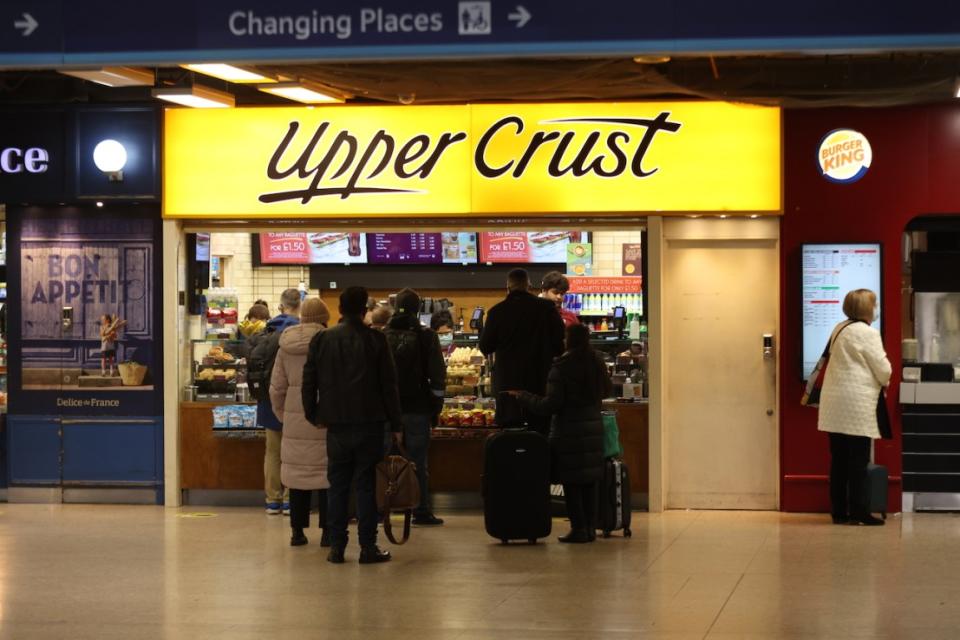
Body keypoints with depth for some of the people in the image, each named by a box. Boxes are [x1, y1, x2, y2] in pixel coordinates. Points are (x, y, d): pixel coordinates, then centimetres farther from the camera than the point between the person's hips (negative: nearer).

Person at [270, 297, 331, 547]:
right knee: (326, 472, 4)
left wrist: (282, 415, 21)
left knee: (297, 471, 10)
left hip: (295, 420, 4)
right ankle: (327, 531, 5)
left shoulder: (286, 346, 5)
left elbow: (277, 388, 9)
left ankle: (297, 530, 13)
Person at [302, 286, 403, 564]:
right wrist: (395, 424, 1)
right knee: (367, 484, 2)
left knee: (337, 484, 8)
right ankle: (368, 547, 1)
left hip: (336, 424, 2)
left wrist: (313, 415, 19)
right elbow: (388, 384, -4)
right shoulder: (375, 340, -5)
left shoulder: (322, 340, 2)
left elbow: (309, 382, 6)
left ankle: (336, 546, 7)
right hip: (369, 424, -2)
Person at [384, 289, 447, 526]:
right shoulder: (426, 336, -4)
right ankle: (421, 511, 2)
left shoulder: (382, 336, 5)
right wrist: (436, 407, 3)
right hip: (417, 408, -3)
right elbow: (438, 375, -4)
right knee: (418, 461, 1)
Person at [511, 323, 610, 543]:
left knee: (571, 482, 0)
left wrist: (522, 397, -5)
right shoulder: (597, 363, 6)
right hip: (594, 425, 6)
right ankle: (591, 527, 13)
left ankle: (578, 529, 0)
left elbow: (551, 404, -14)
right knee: (590, 481, 11)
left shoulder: (561, 367, -13)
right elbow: (606, 391, 17)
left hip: (569, 430, -6)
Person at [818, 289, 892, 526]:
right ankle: (858, 512, -3)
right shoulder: (867, 333, -12)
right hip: (856, 405, -8)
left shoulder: (839, 329, 14)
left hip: (834, 404, 8)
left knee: (839, 460, 9)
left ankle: (838, 511, 11)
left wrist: (878, 379, 21)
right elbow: (883, 369, -9)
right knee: (859, 461, -3)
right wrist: (883, 382, 13)